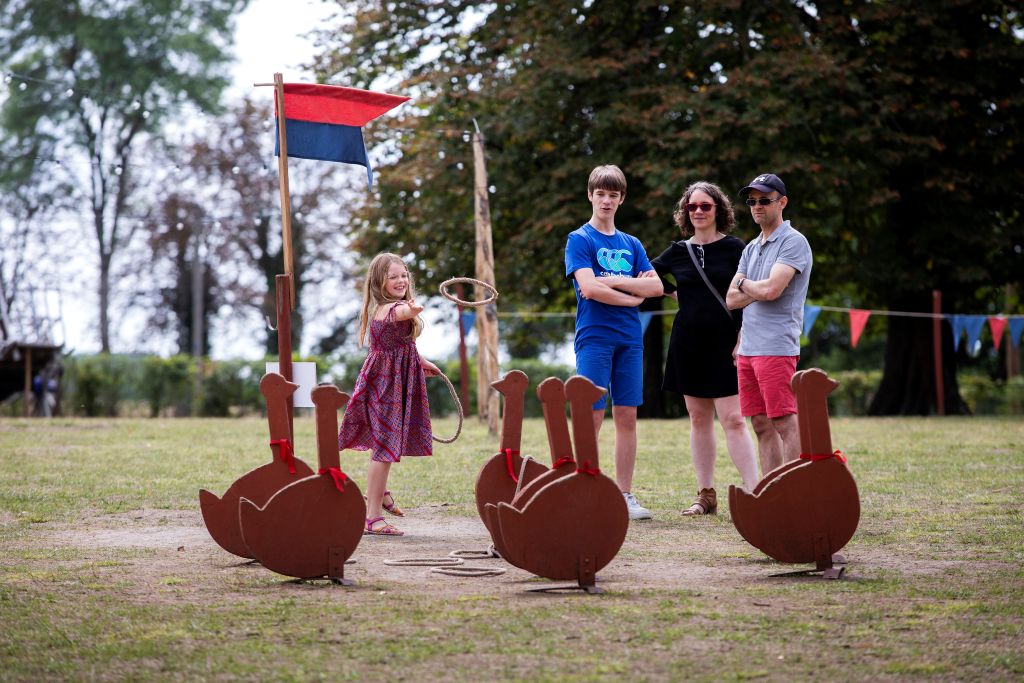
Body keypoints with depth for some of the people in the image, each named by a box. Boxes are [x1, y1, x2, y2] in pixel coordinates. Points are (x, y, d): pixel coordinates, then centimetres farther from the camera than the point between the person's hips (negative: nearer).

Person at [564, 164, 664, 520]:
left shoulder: (631, 244, 16)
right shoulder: (579, 239, 0)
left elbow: (655, 286, 4)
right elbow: (589, 287, -14)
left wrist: (612, 281, -8)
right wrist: (632, 296, -4)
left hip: (629, 338, 5)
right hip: (594, 337, -5)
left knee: (627, 417, 4)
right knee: (592, 416, -7)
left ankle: (625, 496, 9)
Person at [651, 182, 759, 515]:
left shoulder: (733, 248, -2)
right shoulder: (678, 252, 9)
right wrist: (676, 294, 11)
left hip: (725, 343, -4)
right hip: (688, 343, 4)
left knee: (732, 419, -12)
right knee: (699, 420, 8)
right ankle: (706, 495, 14)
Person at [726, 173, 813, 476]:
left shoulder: (793, 242, -6)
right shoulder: (751, 248, 19)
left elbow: (770, 289, -18)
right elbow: (732, 299, 13)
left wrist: (743, 283, 1)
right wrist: (758, 290, -5)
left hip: (777, 347, -8)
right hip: (748, 348, 8)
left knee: (785, 424, -8)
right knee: (762, 425, 8)